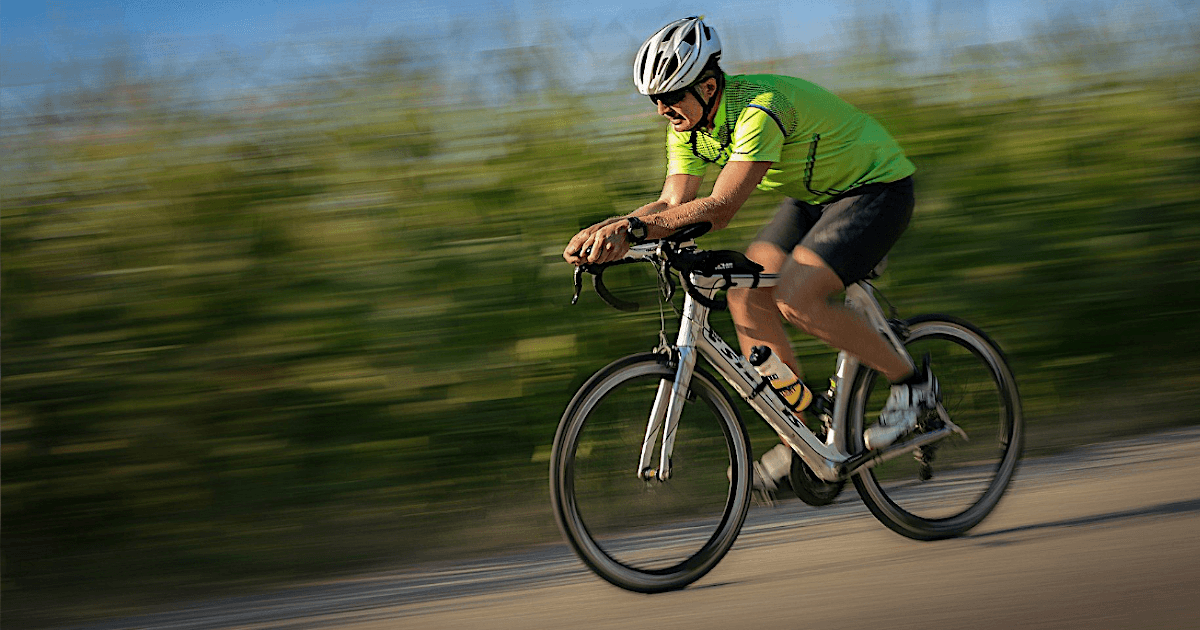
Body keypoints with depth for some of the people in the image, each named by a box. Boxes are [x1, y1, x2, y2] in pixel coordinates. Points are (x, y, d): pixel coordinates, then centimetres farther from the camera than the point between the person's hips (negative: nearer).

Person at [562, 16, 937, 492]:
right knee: (746, 296, -7)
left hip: (877, 189, -9)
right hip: (814, 197, 9)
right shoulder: (689, 123, -6)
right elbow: (673, 203, -9)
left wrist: (632, 228, -49)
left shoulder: (760, 109, -33)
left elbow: (721, 207, -41)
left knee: (796, 298, -25)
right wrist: (603, 231, -26)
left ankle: (910, 381, -6)